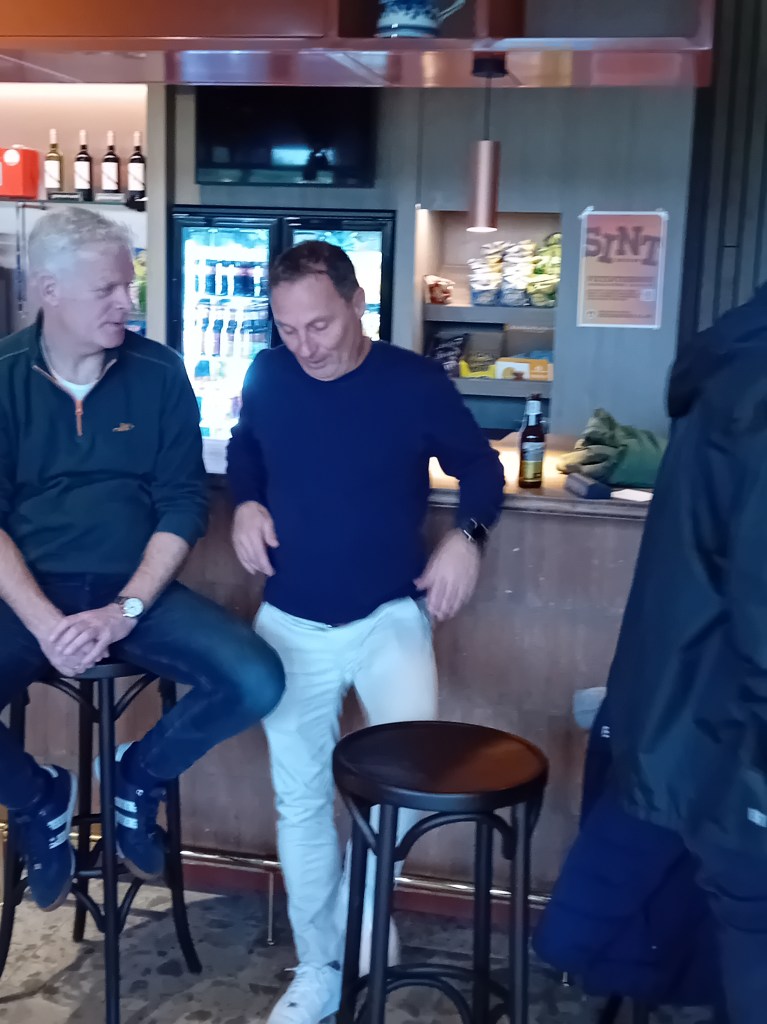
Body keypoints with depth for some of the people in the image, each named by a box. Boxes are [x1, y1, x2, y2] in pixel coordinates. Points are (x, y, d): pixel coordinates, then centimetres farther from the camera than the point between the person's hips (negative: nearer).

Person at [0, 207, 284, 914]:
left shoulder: (159, 373, -1)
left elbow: (183, 507, -2)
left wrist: (126, 609, -15)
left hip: (137, 590, 1)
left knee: (256, 681, -22)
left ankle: (140, 775, 9)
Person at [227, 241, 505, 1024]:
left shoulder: (413, 381, -11)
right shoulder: (267, 377, -4)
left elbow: (481, 466, 2)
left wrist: (468, 534, -17)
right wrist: (247, 504, -4)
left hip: (390, 615, -2)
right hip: (291, 623, 3)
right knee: (300, 800, 9)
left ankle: (363, 905, 7)